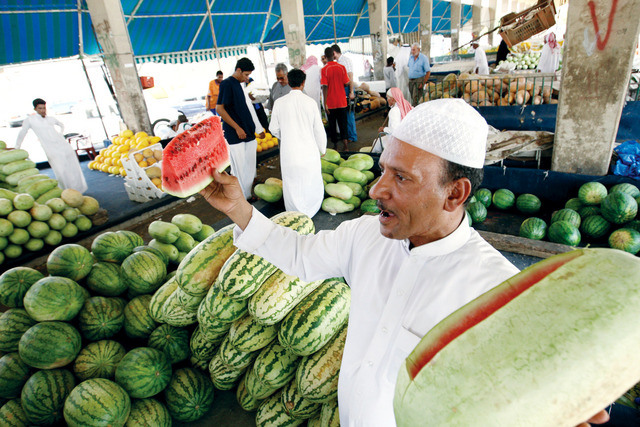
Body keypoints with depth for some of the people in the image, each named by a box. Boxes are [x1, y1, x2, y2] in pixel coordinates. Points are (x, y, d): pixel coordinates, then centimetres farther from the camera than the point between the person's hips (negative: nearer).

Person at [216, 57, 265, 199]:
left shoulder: (240, 84, 15)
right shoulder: (227, 84, -9)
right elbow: (219, 109, -15)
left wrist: (258, 129, 20)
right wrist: (237, 128, -16)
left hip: (248, 133, 8)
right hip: (235, 136, -8)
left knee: (250, 167, 13)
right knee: (239, 169, -3)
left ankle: (249, 195, 26)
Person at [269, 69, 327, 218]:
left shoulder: (279, 103, -5)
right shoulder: (310, 102, -7)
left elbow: (274, 129, 4)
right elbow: (319, 129, -2)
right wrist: (322, 149, 13)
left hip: (288, 151, 1)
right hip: (308, 151, -1)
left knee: (291, 185, 13)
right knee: (311, 183, 16)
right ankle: (309, 213, 27)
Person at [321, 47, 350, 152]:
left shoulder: (324, 70, -10)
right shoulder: (342, 67, -3)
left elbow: (325, 87, -13)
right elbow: (346, 83, -2)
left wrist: (325, 104, -10)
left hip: (331, 103, -2)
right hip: (342, 102, 2)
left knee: (332, 125, 10)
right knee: (343, 124, 7)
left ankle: (335, 145, 17)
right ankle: (345, 145, -3)